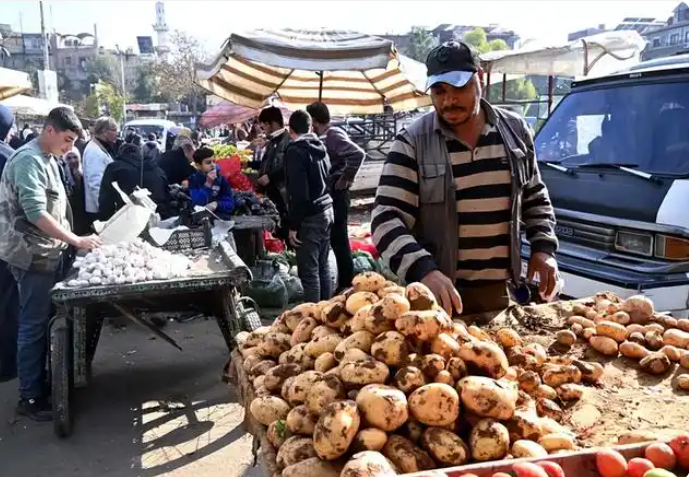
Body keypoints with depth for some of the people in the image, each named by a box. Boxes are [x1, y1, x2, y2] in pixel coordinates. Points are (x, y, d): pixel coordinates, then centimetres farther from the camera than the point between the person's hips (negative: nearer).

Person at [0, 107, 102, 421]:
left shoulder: (47, 159, 13)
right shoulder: (28, 160, -17)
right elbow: (35, 212, -26)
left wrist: (73, 239, 12)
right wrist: (76, 241, -25)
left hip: (48, 253, 9)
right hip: (33, 256, -9)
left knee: (44, 324, 15)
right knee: (34, 327, -2)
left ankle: (41, 383, 27)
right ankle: (30, 398, 8)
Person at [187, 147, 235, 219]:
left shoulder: (221, 179, 3)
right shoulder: (193, 179, -1)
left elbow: (230, 204, -1)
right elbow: (198, 204, -14)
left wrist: (216, 204, -20)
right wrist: (207, 184, -21)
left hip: (220, 216, 1)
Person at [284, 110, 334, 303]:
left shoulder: (295, 151, -14)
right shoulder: (321, 147, 11)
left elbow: (298, 192, -20)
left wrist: (293, 225, -16)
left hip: (309, 217, -8)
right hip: (326, 210, 9)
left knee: (309, 271, -3)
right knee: (323, 265, 16)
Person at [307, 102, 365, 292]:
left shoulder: (334, 135, -14)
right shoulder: (326, 136, 13)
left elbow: (358, 154, -27)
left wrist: (345, 179, -20)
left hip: (336, 193, -10)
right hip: (328, 193, 10)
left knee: (339, 238, -5)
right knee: (335, 238, 14)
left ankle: (347, 284, 3)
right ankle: (344, 282, 24)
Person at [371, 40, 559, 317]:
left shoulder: (515, 130, 3)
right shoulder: (412, 143, -10)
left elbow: (535, 198, 16)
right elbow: (386, 219, -15)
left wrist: (544, 248, 1)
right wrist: (424, 271, -30)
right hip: (439, 292, -3)